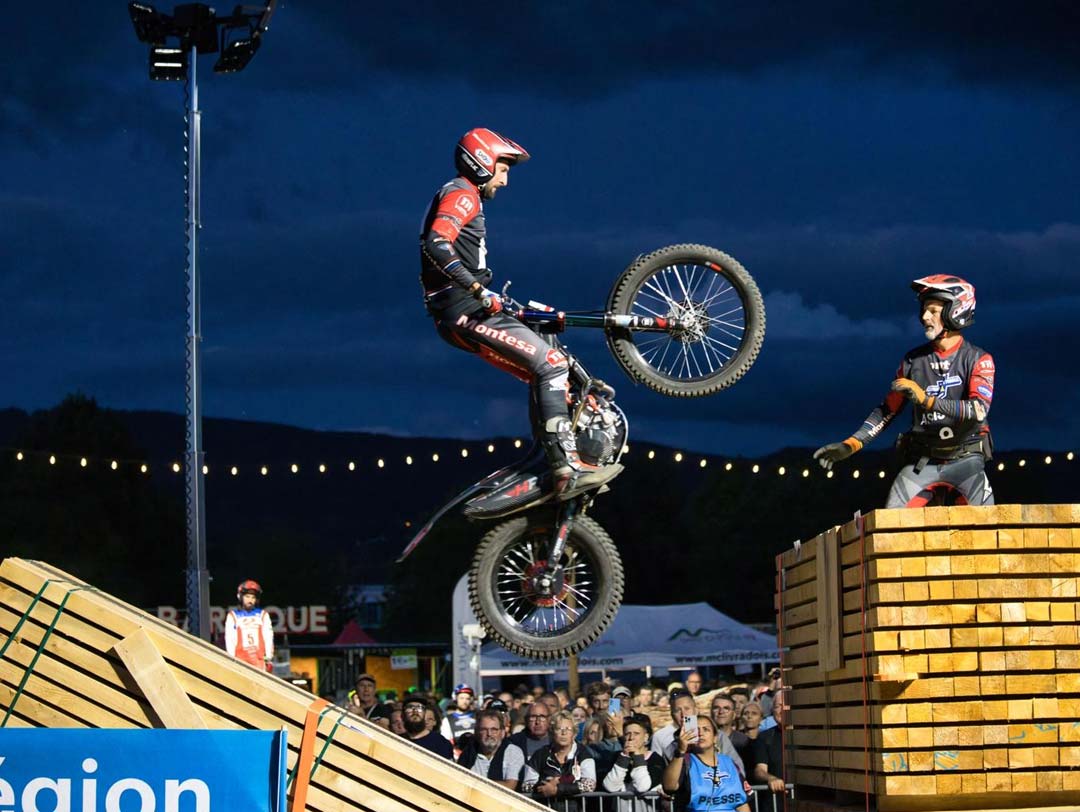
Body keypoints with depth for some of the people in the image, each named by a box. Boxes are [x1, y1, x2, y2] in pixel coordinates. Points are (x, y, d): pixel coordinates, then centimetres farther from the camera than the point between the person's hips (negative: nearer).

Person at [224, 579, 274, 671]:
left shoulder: (263, 615, 9)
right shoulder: (233, 616, 7)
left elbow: (268, 637, 8)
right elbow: (230, 640, 5)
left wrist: (269, 659, 2)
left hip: (259, 659, 1)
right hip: (241, 659, -1)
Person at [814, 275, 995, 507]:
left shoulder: (978, 359, -5)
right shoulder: (914, 360, 6)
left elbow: (979, 409, -21)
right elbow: (889, 409, 10)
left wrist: (927, 399, -28)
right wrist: (851, 444, 0)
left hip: (965, 461, -3)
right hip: (922, 461, 3)